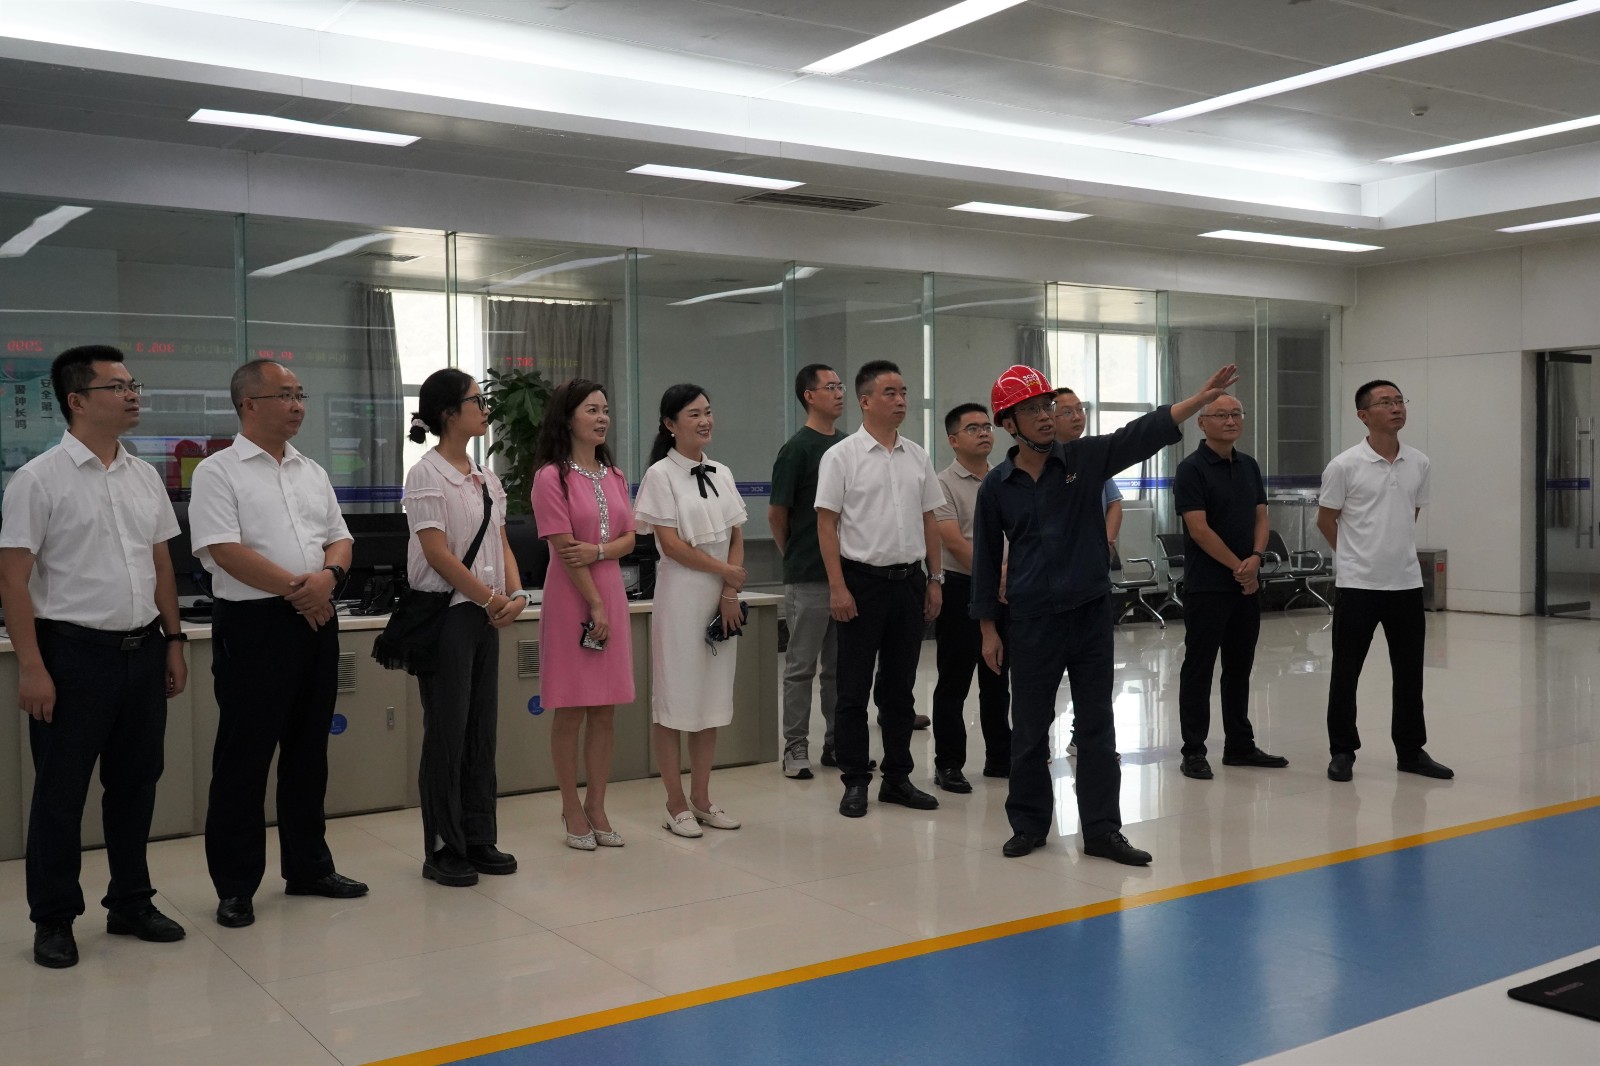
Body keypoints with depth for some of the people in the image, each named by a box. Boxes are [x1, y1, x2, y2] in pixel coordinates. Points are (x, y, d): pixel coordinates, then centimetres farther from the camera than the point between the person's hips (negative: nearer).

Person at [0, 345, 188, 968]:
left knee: (136, 783, 13)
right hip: (74, 653, -6)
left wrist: (173, 642, 12)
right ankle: (53, 920, 19)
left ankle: (131, 904, 27)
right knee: (61, 792, 5)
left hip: (143, 651, 6)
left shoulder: (145, 477, 9)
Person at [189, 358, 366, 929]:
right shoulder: (218, 471, -5)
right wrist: (296, 589, -14)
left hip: (316, 623, 6)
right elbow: (226, 550, -15)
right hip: (253, 624, -6)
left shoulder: (313, 473, 15)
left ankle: (308, 866, 26)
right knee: (244, 756, 0)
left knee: (308, 751, 14)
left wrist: (329, 575, -8)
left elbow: (340, 539, 14)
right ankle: (235, 886, 9)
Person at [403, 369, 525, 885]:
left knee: (482, 729, 11)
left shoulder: (486, 478, 12)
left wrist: (514, 596, -4)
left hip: (485, 615, 8)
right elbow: (438, 554, -17)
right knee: (446, 732, -1)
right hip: (445, 614, -7)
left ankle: (479, 840, 21)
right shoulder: (427, 476, -11)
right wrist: (492, 598, -14)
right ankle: (443, 850, 9)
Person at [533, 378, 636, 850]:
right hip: (572, 598, -6)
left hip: (611, 593, 6)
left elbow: (629, 538, 8)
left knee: (606, 710, 8)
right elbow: (565, 548, -11)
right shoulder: (551, 476, -7)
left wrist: (598, 551, -12)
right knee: (571, 711, 1)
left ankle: (597, 807, 18)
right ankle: (572, 810, 12)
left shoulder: (614, 476, 13)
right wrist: (595, 606, -13)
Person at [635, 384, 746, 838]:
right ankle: (676, 803, 8)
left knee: (713, 697, 9)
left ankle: (701, 797, 19)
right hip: (681, 595, -6)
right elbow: (672, 544, -11)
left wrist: (730, 594, -3)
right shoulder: (661, 475, -5)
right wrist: (725, 571, -7)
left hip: (721, 598, 6)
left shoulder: (721, 473, 12)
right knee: (675, 698, -2)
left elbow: (736, 537, 9)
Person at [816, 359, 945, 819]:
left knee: (900, 687, 12)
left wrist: (935, 578, 9)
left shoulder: (917, 456, 9)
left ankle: (898, 778, 22)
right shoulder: (841, 456, -6)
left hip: (909, 581, 5)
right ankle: (855, 783, 11)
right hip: (862, 580, -5)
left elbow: (929, 521, 14)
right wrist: (837, 587, -14)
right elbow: (827, 523, -8)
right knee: (855, 689, 2)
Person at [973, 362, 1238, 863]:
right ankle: (1029, 823, 23)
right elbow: (987, 559, 3)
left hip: (1091, 612, 1)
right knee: (1029, 727, 8)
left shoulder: (1086, 457, -1)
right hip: (1031, 620, -1)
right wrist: (989, 630, 4)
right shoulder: (997, 486, -2)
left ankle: (1102, 829, 14)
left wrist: (1202, 397, -23)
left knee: (1097, 725, 6)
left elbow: (1145, 433, -11)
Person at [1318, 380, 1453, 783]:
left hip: (1406, 583, 4)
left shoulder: (1419, 464, 4)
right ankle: (1342, 751, 14)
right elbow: (1326, 520, 0)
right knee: (1346, 673, 3)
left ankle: (1411, 751, 22)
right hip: (1358, 584, -4)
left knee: (1409, 673, 10)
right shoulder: (1345, 466, -10)